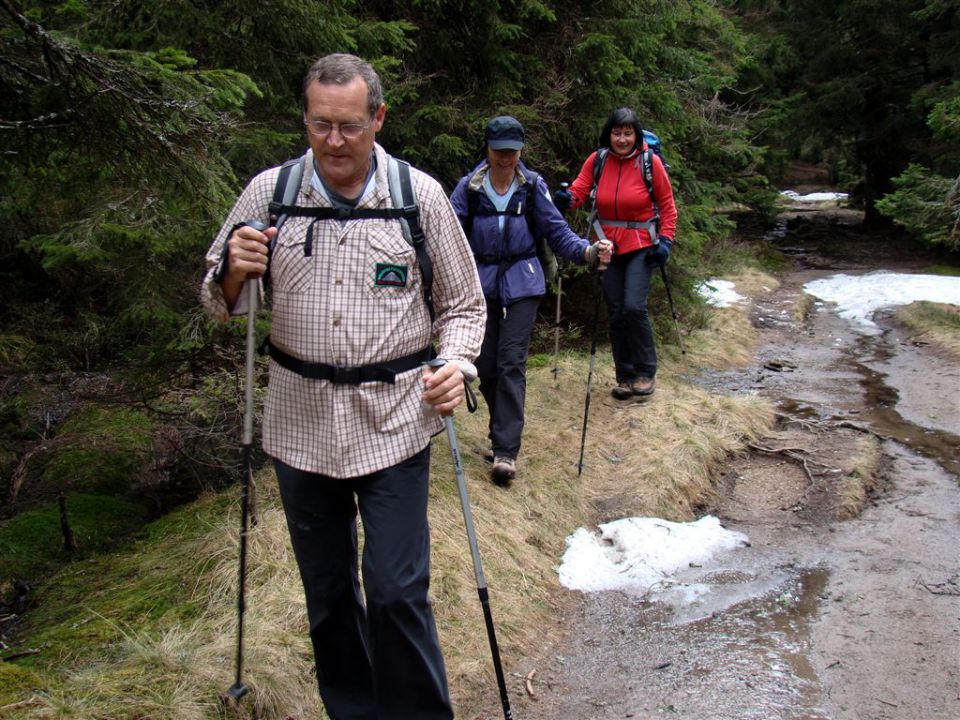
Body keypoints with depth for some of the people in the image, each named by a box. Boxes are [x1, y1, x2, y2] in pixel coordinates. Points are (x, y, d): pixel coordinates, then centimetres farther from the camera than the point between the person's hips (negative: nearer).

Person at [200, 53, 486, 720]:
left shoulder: (421, 196, -3)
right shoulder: (268, 191, 1)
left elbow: (463, 302, 6)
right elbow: (219, 301, 10)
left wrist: (455, 363, -14)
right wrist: (234, 271, -13)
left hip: (393, 422, -2)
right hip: (301, 422, 3)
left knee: (397, 591, -3)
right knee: (326, 590, 15)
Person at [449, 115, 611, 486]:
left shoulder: (533, 186, -2)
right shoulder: (469, 187, -3)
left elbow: (557, 230, -2)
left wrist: (587, 250, -20)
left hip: (521, 284, -1)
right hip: (481, 282, 2)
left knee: (511, 365, -8)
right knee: (485, 365, 7)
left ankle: (506, 450, -5)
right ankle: (502, 431, 29)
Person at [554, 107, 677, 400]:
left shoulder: (650, 162, -7)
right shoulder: (597, 160, -1)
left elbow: (667, 204, -1)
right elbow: (580, 189, -7)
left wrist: (666, 239, -10)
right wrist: (568, 198, -31)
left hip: (641, 246, -3)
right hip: (608, 245, 3)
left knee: (634, 306, -16)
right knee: (616, 313, 7)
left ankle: (646, 372, 2)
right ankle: (625, 376, 20)